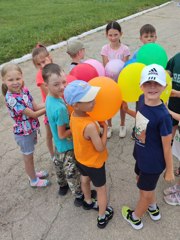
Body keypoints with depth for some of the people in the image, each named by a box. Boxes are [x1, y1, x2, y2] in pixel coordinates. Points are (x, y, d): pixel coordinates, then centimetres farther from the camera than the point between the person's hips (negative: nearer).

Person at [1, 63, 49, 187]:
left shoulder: (24, 90, -7)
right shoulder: (11, 98, -29)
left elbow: (35, 107, -3)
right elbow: (32, 114, -25)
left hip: (31, 128, 6)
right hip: (23, 132, -6)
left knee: (30, 154, 26)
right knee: (28, 156, 15)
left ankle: (33, 173, 50)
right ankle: (34, 180, 37)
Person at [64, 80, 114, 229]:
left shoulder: (74, 115, -16)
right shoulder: (90, 126, -41)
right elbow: (100, 148, -28)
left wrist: (98, 126, -11)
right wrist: (105, 128, -19)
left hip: (81, 158, 7)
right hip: (94, 162, -7)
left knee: (85, 180, 31)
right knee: (101, 189, 17)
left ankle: (88, 203, 59)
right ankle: (102, 218, 39)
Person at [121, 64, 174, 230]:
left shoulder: (163, 116, -33)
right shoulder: (142, 99, -12)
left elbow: (167, 147, -20)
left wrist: (169, 170, -8)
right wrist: (127, 110, 5)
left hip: (154, 161, -8)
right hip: (141, 155, 8)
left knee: (145, 191, 19)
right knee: (143, 182, 30)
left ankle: (135, 218, 48)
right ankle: (154, 209, 59)